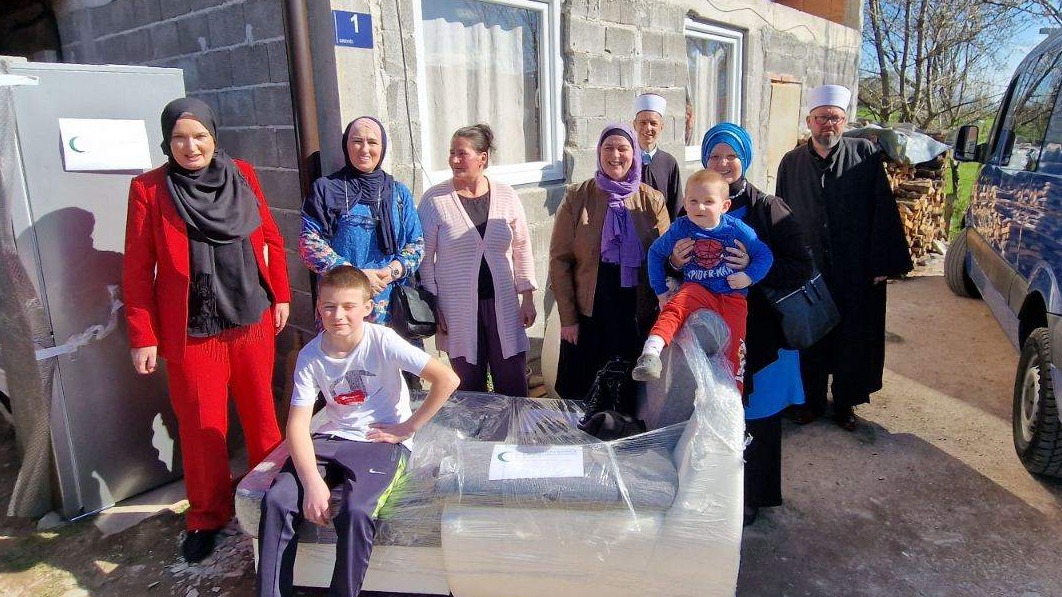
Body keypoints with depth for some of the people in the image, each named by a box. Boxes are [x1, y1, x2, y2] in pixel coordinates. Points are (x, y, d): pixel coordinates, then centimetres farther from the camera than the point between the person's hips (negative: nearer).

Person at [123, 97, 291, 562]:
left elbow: (271, 239, 10)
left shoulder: (242, 175, 4)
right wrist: (143, 337, -6)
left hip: (253, 320, 3)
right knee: (202, 425, 7)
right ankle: (206, 518, 27)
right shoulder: (148, 189, -4)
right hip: (190, 331, -2)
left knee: (261, 412, 13)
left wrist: (280, 294, 6)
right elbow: (137, 270, -4)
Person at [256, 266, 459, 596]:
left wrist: (408, 427, -12)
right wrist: (312, 481, -22)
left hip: (381, 442, -4)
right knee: (276, 501, -17)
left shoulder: (383, 342, -15)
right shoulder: (310, 356, -5)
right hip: (331, 439, 4)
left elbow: (447, 380, -18)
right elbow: (298, 423, -9)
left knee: (355, 512, -29)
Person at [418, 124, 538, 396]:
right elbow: (425, 257, -2)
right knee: (470, 388, 10)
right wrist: (432, 306, -4)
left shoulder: (507, 196, 1)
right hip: (457, 310, -1)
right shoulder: (435, 199, -5)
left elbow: (522, 249, 6)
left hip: (503, 305, 2)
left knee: (513, 386, 8)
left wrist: (528, 298, 4)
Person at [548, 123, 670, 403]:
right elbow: (560, 259, -2)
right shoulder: (577, 197, -1)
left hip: (639, 316, 1)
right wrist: (567, 317, -5)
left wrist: (662, 313, -6)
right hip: (588, 315, -1)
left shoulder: (652, 200, 3)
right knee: (582, 395, 7)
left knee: (633, 396, 12)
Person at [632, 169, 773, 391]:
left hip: (733, 294, 1)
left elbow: (765, 254, 4)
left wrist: (749, 277, -13)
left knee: (735, 343, -4)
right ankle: (651, 352, -51)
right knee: (674, 308, -31)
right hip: (697, 289, 0)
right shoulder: (680, 228, -4)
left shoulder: (736, 229, -6)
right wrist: (661, 291, 8)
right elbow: (655, 252, 10)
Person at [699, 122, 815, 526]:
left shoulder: (769, 210, -4)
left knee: (755, 417, 7)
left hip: (758, 333, -2)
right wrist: (674, 261, -14)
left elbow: (801, 268, -8)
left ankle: (752, 496, 27)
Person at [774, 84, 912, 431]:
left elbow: (883, 212, -6)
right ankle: (813, 400, 28)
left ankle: (845, 403, 27)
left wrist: (882, 263, -11)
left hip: (855, 273, -1)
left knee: (852, 340, 10)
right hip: (807, 271, 2)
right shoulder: (791, 163, 4)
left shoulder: (865, 156, -3)